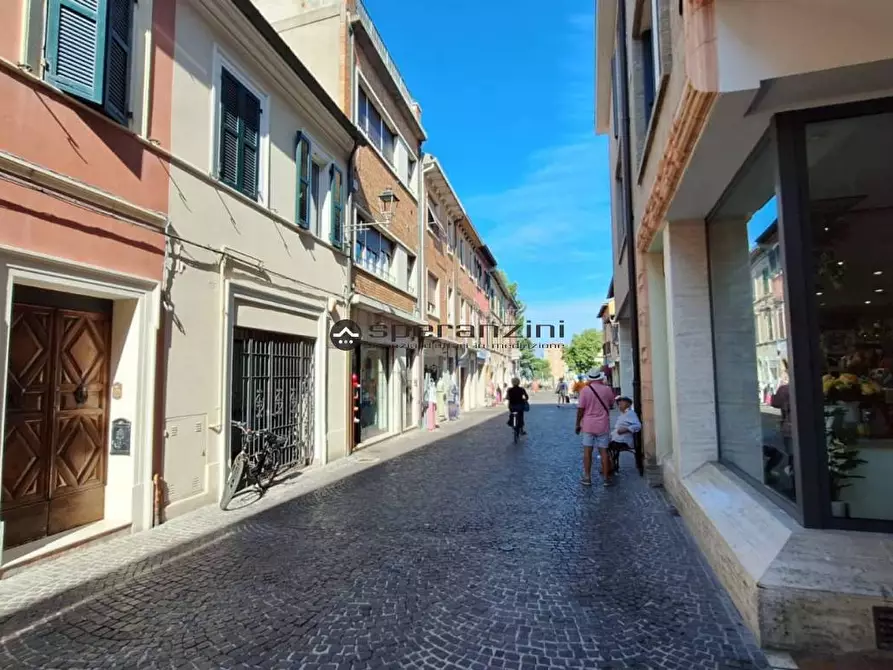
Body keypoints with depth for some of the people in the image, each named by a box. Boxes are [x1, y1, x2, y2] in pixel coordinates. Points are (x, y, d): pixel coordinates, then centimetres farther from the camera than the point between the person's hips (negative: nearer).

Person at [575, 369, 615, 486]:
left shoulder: (585, 390, -8)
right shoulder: (607, 390, -2)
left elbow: (580, 409, -8)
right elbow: (611, 405, 13)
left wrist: (578, 424, 0)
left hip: (588, 425, -1)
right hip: (603, 425, 1)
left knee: (587, 451, 6)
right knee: (603, 451, 7)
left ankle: (587, 477, 9)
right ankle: (606, 478, 12)